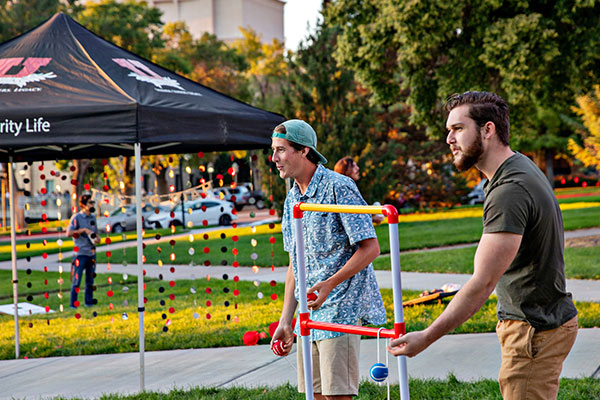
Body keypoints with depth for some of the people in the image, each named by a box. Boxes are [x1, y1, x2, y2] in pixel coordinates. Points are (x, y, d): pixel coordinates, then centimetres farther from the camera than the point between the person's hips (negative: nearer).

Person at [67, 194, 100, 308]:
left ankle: (89, 302, 22)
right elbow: (69, 233, -15)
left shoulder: (93, 217, 13)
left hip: (92, 253, 6)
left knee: (90, 280, 13)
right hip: (80, 253, -6)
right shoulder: (76, 217, -7)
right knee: (76, 280, -5)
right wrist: (83, 230, -18)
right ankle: (73, 305, 0)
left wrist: (97, 238, -1)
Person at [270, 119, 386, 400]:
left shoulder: (338, 187, -11)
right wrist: (285, 321, 13)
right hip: (309, 314, 8)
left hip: (340, 309, -8)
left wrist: (330, 284, -24)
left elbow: (370, 248, -14)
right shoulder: (292, 198, 14)